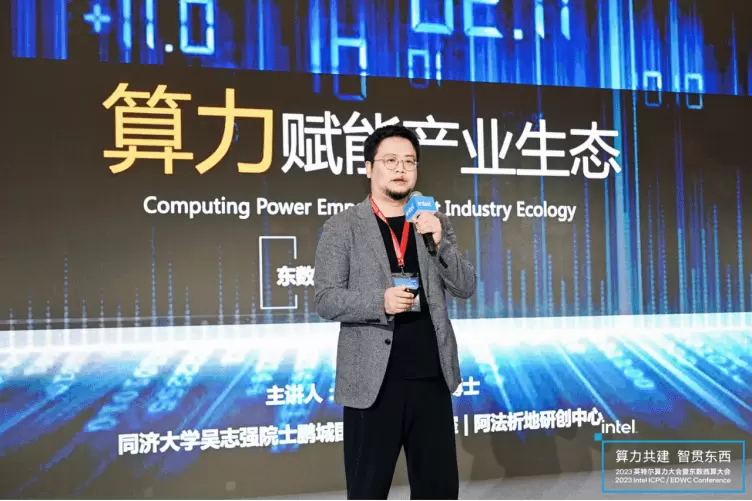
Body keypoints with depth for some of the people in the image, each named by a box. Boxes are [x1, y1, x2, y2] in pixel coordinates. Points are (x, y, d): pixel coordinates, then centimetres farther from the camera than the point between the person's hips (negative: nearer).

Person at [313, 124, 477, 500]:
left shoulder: (436, 223, 10)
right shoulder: (342, 227, 0)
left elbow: (466, 288, 5)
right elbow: (325, 300, -6)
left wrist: (440, 241, -11)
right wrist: (380, 301, -22)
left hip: (432, 376, 4)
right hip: (374, 379, -3)